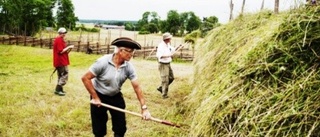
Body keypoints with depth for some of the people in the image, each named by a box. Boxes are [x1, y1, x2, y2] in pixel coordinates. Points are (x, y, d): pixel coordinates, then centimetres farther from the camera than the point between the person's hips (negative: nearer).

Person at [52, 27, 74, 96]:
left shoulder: (60, 39, 16)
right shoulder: (59, 40, -16)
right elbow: (61, 51, -20)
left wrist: (67, 49, 9)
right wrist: (68, 47, -14)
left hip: (61, 61, 11)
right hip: (61, 61, -11)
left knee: (61, 75, 16)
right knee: (64, 75, -7)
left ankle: (59, 89, 22)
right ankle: (58, 90, -5)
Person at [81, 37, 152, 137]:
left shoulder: (128, 67, -15)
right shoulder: (103, 62, -26)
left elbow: (136, 87, -13)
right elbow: (85, 78, -21)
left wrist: (144, 107, -18)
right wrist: (95, 97, -19)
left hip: (116, 96, 4)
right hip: (99, 96, -4)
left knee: (121, 127, 8)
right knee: (99, 129, 6)